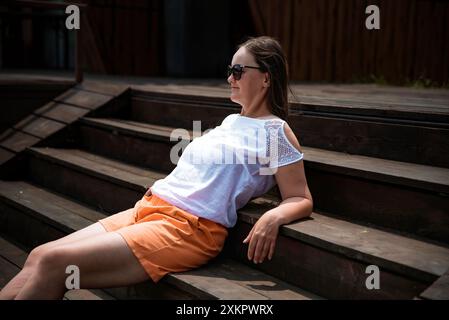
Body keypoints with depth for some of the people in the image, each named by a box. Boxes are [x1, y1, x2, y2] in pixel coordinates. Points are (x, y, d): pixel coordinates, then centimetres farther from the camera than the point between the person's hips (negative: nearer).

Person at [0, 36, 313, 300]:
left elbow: (302, 200, -5)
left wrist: (273, 217, -26)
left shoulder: (276, 131, -2)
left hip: (191, 228, -8)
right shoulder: (231, 120, 21)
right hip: (148, 208, 8)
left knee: (55, 263, -19)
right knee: (39, 256, -4)